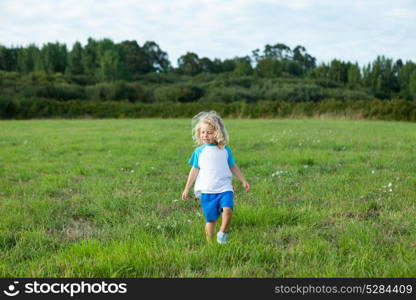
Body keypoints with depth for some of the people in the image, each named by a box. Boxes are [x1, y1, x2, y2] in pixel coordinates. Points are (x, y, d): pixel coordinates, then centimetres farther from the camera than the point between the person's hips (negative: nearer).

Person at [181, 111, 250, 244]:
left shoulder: (225, 149, 7)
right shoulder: (199, 151, 5)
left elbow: (233, 167, 16)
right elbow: (194, 170, 8)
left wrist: (243, 181, 15)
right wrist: (186, 189, 7)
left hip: (224, 188, 0)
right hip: (207, 191, 0)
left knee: (228, 209, -25)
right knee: (211, 220, 3)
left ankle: (223, 232, -3)